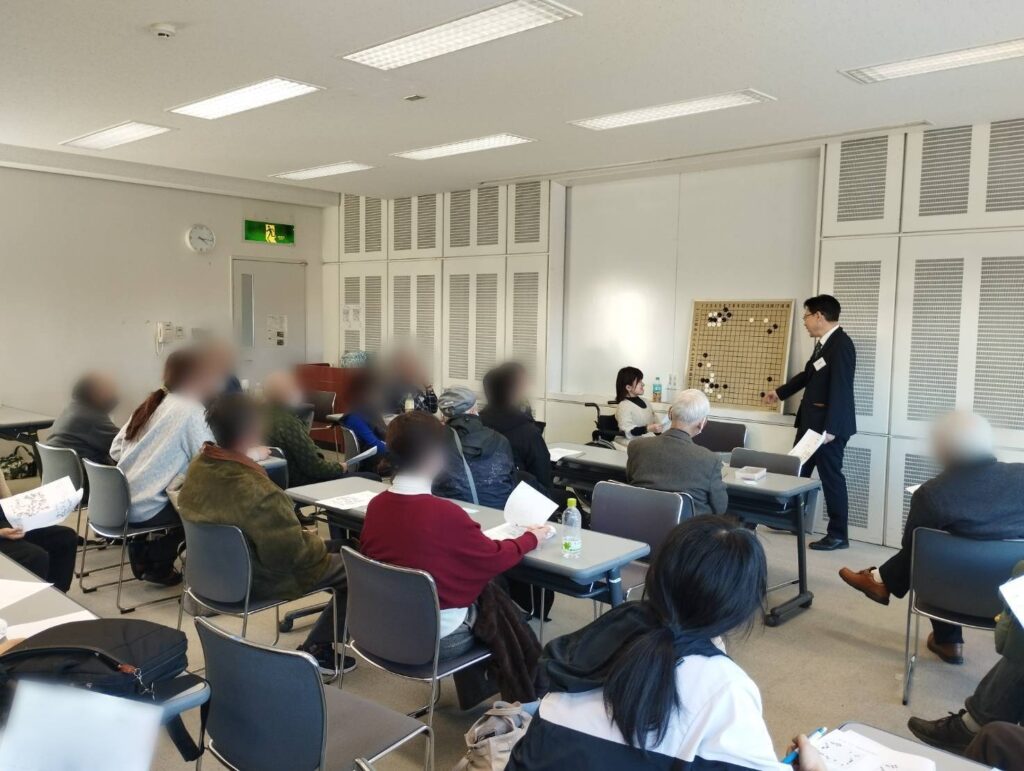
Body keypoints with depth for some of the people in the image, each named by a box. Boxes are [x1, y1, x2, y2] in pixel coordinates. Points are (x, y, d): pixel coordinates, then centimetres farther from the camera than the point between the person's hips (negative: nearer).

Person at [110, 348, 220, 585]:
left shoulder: (151, 404, 11)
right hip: (143, 508, -8)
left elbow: (115, 450, 11)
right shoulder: (191, 411, -13)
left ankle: (142, 552, 28)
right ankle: (157, 566, 19)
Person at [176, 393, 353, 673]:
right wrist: (317, 543, -7)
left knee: (336, 547, 21)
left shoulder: (198, 466, -8)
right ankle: (317, 650, 14)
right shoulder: (259, 493, -36)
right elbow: (292, 553, -28)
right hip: (258, 581, -9)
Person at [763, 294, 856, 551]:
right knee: (798, 470, 18)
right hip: (811, 421, 10)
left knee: (830, 475, -1)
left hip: (829, 424, -10)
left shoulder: (841, 344, -18)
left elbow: (840, 389, -23)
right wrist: (780, 392, 35)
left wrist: (830, 428, -25)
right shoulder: (822, 342, 11)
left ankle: (838, 534, 11)